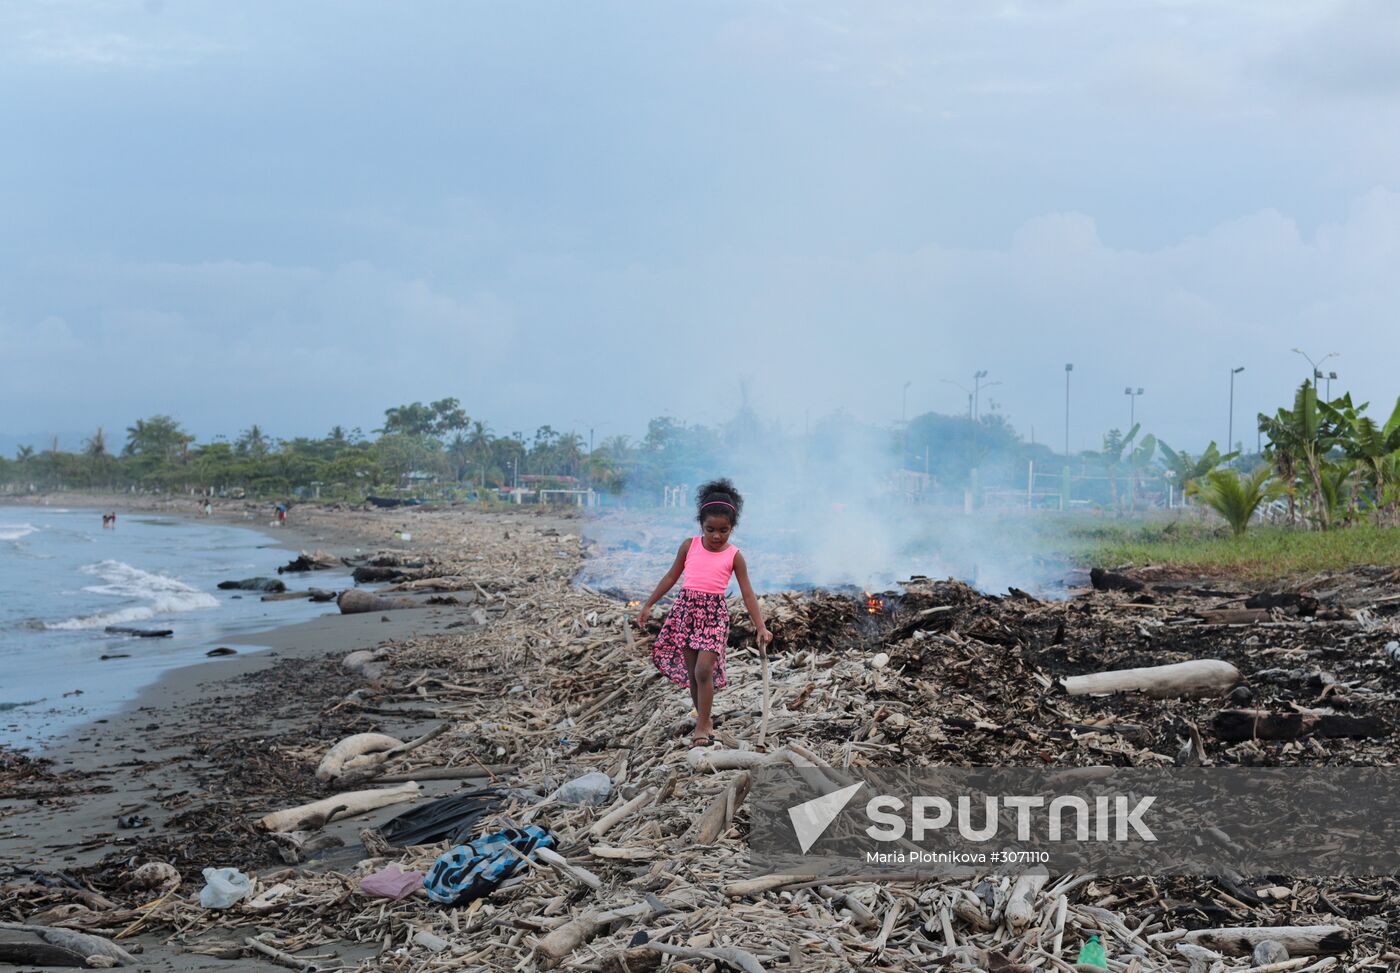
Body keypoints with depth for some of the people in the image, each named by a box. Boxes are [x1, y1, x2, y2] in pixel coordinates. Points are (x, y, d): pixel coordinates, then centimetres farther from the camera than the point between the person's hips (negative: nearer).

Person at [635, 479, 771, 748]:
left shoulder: (734, 556, -3)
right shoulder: (689, 546, 2)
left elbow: (748, 595, -2)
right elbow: (671, 577, 12)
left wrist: (761, 627, -7)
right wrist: (648, 605, 13)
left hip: (714, 614, -3)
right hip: (686, 609, 3)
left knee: (704, 670, -12)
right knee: (691, 672, 8)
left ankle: (703, 726, -2)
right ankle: (704, 718, 24)